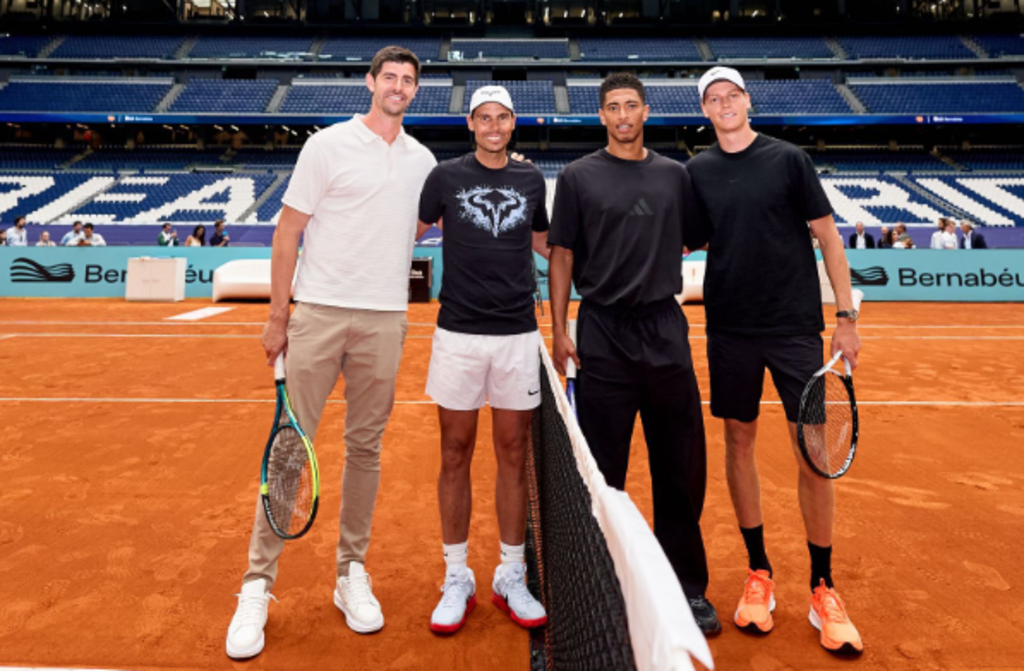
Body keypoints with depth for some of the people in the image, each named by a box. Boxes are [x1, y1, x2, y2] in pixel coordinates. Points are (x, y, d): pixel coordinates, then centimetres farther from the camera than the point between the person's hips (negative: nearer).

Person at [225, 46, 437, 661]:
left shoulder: (423, 160, 13)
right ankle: (258, 586, 12)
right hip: (318, 312, -3)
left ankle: (352, 574, 22)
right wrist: (277, 317, -3)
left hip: (385, 321, 3)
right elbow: (288, 233, 0)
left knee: (366, 448, 8)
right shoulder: (328, 145, 2)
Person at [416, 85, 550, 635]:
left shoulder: (531, 179, 11)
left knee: (513, 455, 7)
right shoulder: (446, 176, 4)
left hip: (517, 335, 2)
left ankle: (510, 578, 22)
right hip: (458, 333, -1)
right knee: (455, 455, 5)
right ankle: (456, 579, 20)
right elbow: (409, 233, 11)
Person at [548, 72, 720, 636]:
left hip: (666, 332, 3)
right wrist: (559, 330, -4)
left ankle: (687, 586, 23)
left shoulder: (674, 175, 12)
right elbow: (562, 255, 2)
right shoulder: (578, 177, 4)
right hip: (603, 335, -2)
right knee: (602, 468, 4)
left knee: (683, 467, 7)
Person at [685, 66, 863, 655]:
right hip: (730, 330, 2)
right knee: (739, 443, 7)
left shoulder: (788, 159, 0)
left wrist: (847, 316, -3)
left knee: (813, 450, -1)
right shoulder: (696, 172, 7)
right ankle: (759, 573, 24)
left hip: (796, 326, -2)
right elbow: (687, 244, 13)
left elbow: (828, 236, 1)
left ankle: (823, 589, 16)